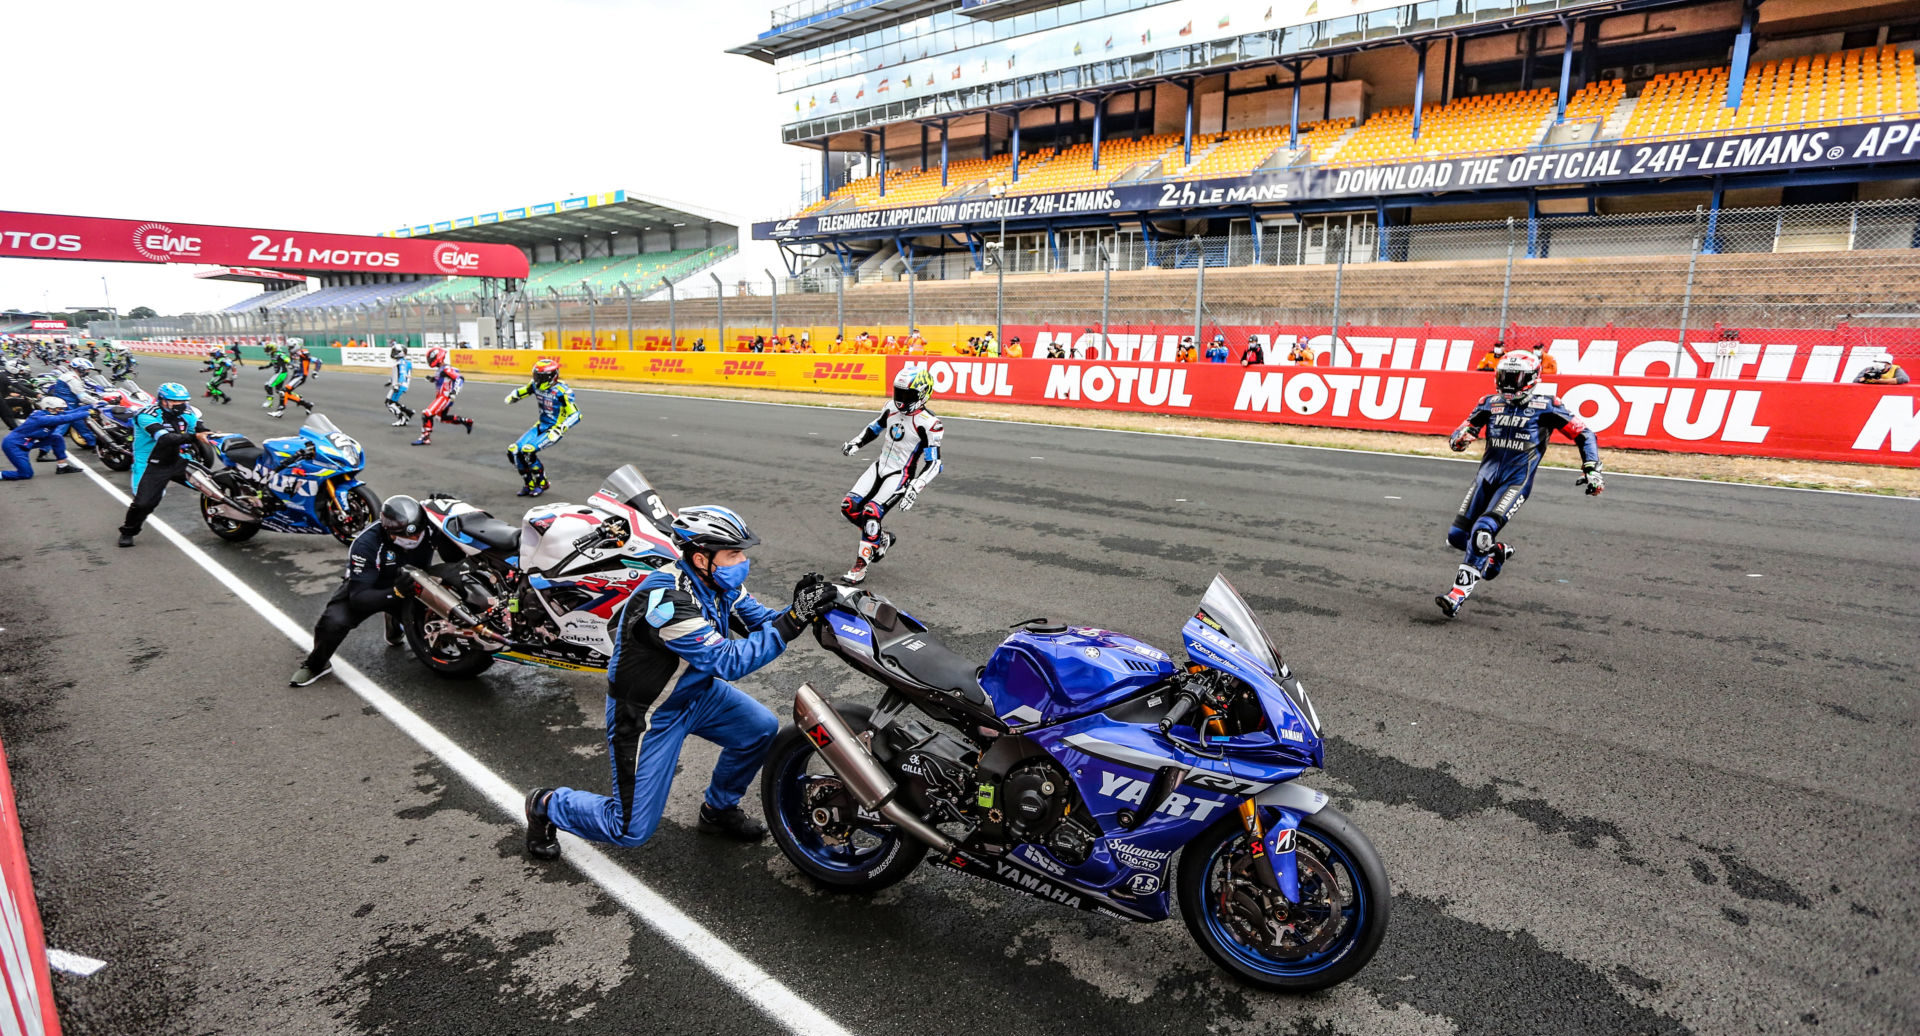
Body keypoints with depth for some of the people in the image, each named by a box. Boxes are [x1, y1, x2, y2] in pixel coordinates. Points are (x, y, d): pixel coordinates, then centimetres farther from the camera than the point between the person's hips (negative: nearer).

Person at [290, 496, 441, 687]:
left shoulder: (427, 531, -25)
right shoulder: (366, 544, -33)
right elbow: (358, 596, -35)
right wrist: (396, 593, -52)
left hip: (406, 584, 4)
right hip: (365, 587, -4)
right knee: (333, 621, -29)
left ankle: (395, 623, 20)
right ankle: (316, 664, 3)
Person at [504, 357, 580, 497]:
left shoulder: (562, 391, -21)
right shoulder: (536, 385, 0)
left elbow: (575, 415, -24)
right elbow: (519, 392, 16)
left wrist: (559, 430, -37)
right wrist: (512, 396, -11)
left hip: (553, 429, -7)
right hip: (540, 425, 7)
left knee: (528, 450, -26)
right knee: (513, 451, -6)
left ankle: (542, 483, -4)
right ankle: (529, 485, 9)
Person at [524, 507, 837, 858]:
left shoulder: (719, 582, -10)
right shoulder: (667, 600, -36)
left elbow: (761, 622, -7)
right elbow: (728, 661, -36)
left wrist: (802, 609, -28)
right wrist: (792, 621, -41)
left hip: (696, 691, 8)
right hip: (647, 713, -8)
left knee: (762, 729, -2)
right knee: (632, 831, 0)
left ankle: (718, 809, 22)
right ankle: (547, 804, 26)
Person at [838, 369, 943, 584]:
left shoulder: (927, 423, -18)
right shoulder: (892, 407, 3)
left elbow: (933, 463, -19)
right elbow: (875, 427, 22)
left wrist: (915, 488, -30)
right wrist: (855, 443, 5)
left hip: (900, 476, -7)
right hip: (879, 467, 7)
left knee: (871, 513, -22)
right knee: (849, 507, -3)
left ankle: (861, 564, -9)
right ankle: (881, 539, 20)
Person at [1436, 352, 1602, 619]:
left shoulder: (1546, 406, 0)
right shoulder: (1490, 403, 10)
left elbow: (1585, 435, 4)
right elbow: (1461, 432, 12)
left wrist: (1592, 470, -4)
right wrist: (1458, 439, -13)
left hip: (1517, 481, -5)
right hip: (1486, 475, 5)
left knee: (1483, 530, -25)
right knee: (1456, 536, 0)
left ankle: (1459, 593, -21)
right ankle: (1498, 552, 33)